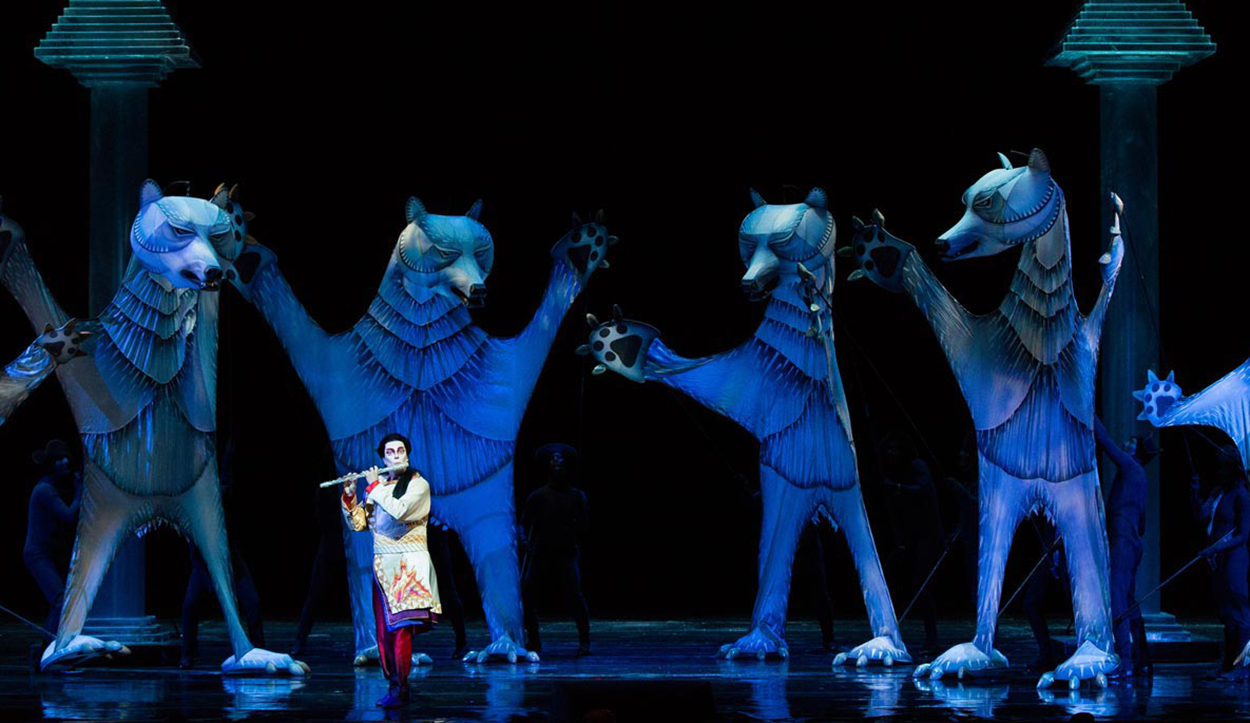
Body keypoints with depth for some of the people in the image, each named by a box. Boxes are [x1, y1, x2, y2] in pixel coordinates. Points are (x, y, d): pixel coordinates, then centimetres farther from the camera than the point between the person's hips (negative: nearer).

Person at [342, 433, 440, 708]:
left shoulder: (418, 484, -1)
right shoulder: (377, 487, 15)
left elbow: (399, 510, -18)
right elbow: (359, 523, 15)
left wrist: (375, 486, -8)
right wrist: (349, 496, 1)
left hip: (409, 563, -6)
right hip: (382, 566, 6)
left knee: (401, 626, -14)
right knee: (383, 630, 0)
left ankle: (400, 690, -16)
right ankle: (394, 683, 7)